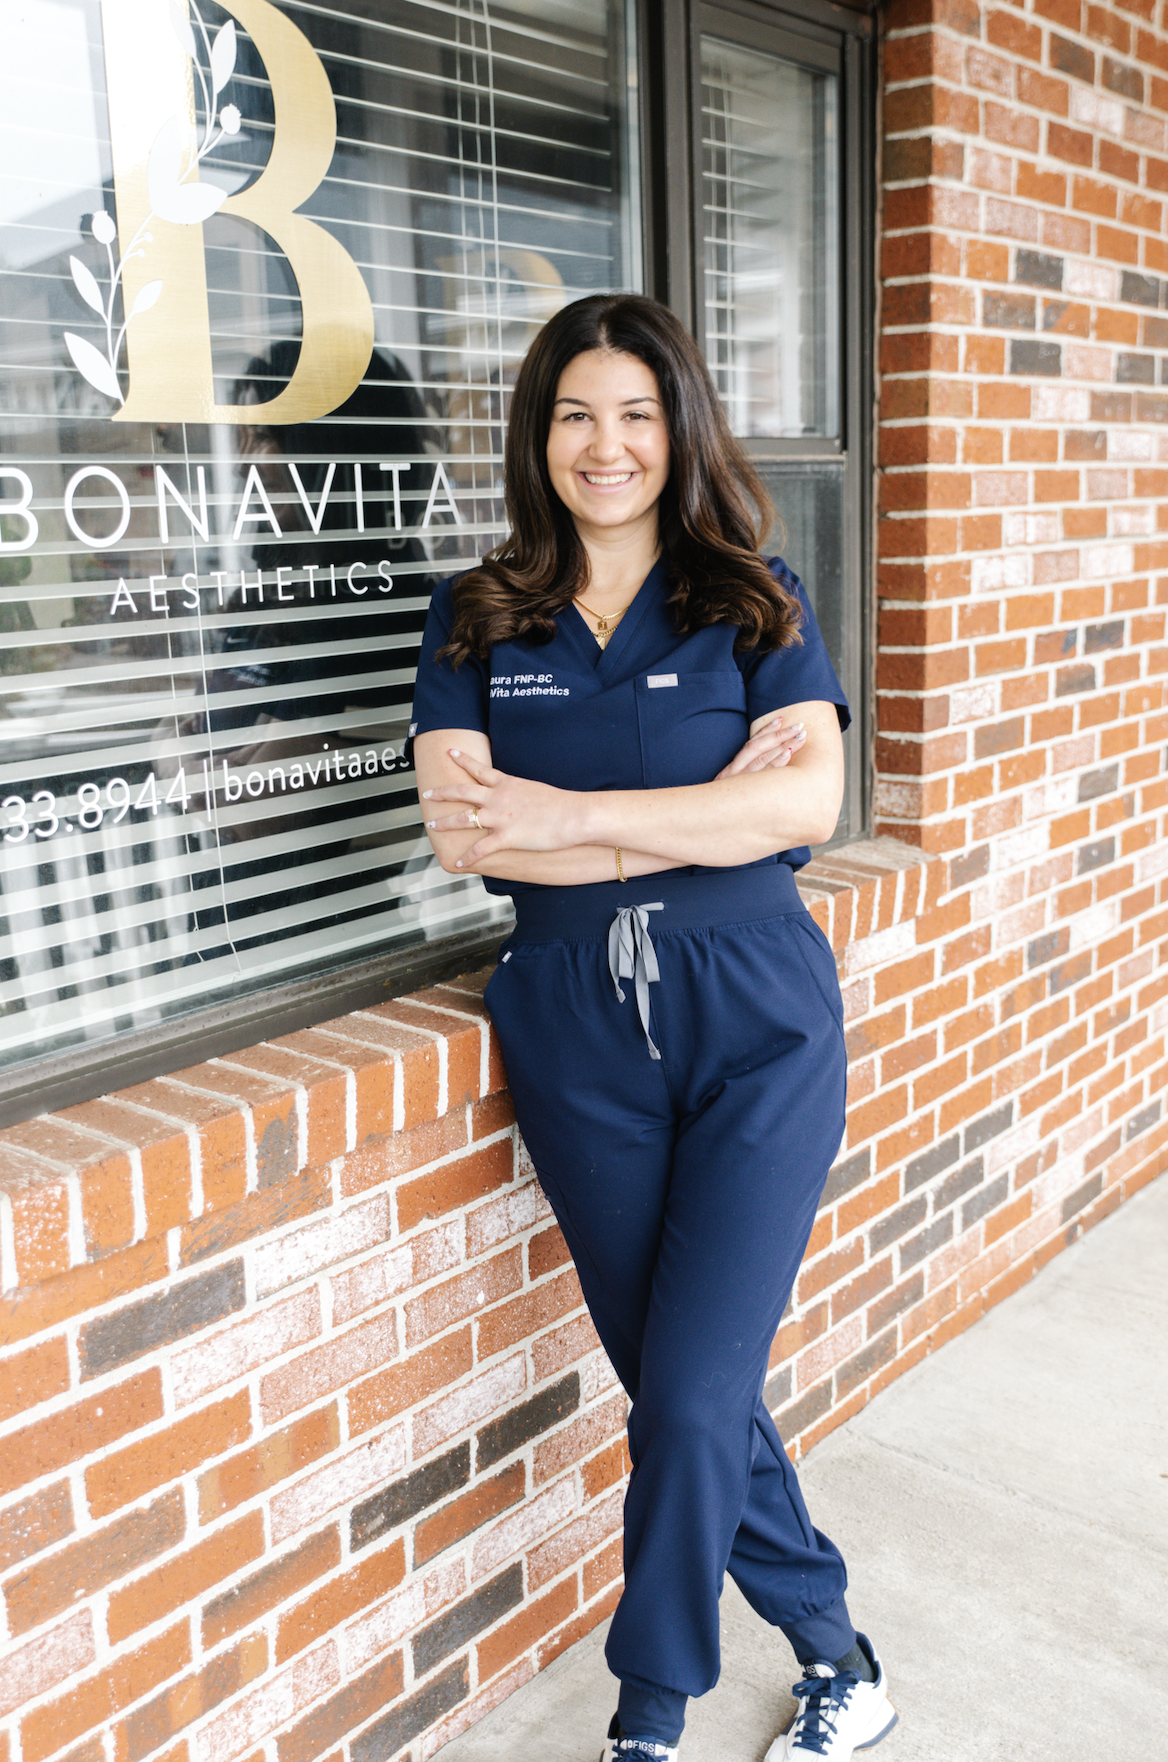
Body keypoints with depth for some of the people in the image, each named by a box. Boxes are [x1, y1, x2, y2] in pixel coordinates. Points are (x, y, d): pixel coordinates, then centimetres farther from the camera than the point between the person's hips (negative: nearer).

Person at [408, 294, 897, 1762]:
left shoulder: (753, 599, 3)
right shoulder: (476, 620, 6)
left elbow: (809, 804, -11)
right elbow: (461, 831, -8)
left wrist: (571, 815, -16)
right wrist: (703, 817, -13)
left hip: (755, 1024, -2)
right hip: (576, 1033, 2)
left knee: (690, 1397, -5)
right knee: (678, 1384, 12)